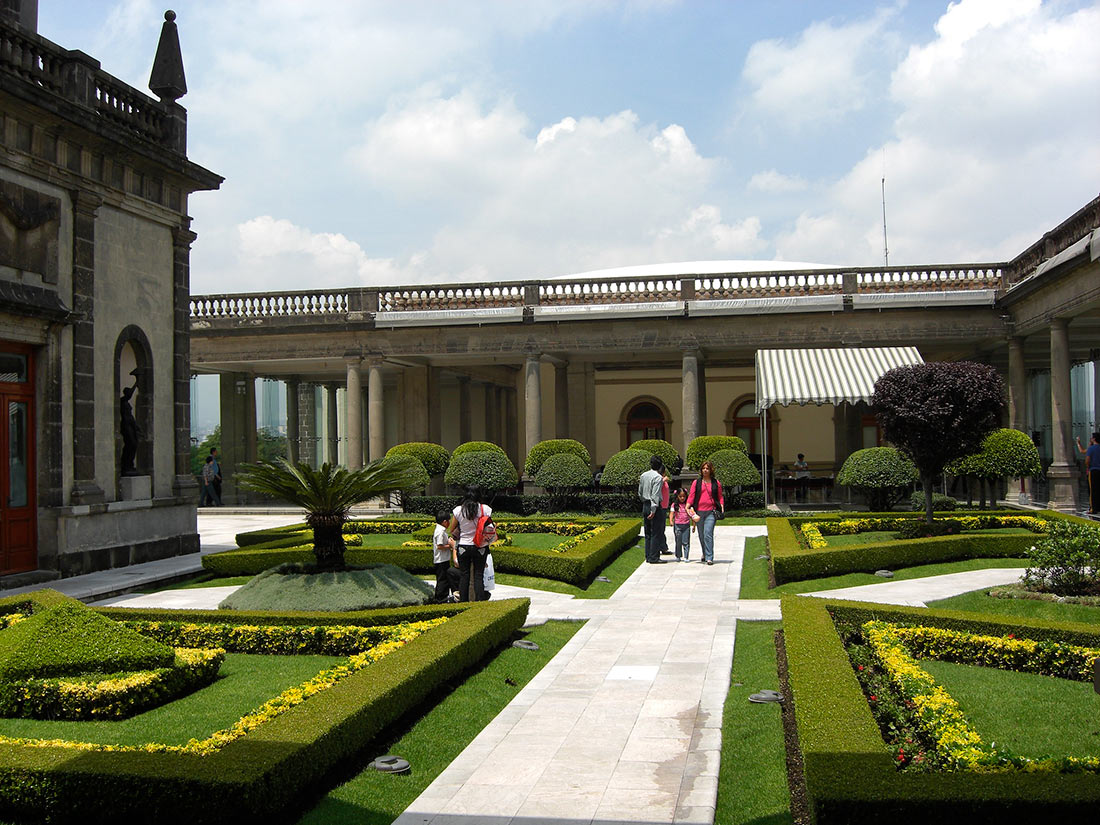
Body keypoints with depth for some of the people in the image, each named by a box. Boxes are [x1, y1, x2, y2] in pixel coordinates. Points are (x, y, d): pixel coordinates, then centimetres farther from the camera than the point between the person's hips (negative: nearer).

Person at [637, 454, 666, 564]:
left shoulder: (643, 476, 10)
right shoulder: (658, 477, -13)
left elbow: (640, 493, 17)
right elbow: (655, 495, -18)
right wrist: (653, 510, -19)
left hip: (645, 506, 8)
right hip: (654, 506, -8)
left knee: (648, 533, 12)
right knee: (656, 533, -4)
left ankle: (648, 556, 15)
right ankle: (654, 558, -5)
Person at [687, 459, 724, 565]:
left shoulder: (716, 483, 10)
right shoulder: (696, 482, 10)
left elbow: (720, 497, 15)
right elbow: (691, 496, 7)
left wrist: (722, 507, 1)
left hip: (711, 512, -2)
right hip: (699, 512, 2)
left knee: (708, 534, -15)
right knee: (701, 536, 9)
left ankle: (709, 558, -15)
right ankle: (705, 554, 29)